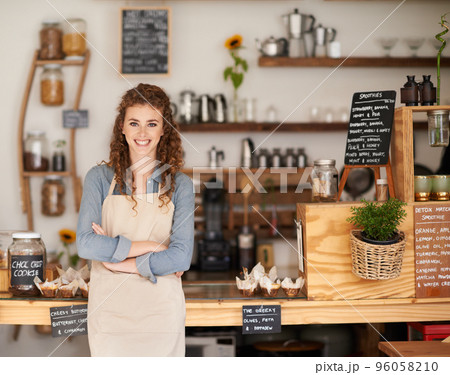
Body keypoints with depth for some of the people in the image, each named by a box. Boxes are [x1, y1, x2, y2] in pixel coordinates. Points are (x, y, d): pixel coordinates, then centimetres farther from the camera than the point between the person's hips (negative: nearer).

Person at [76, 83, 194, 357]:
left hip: (161, 311, 0)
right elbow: (86, 244, -12)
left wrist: (119, 262, -12)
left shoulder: (179, 184, 0)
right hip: (109, 310, 0)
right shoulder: (99, 178, 0)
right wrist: (151, 247, -13)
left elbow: (181, 257, -9)